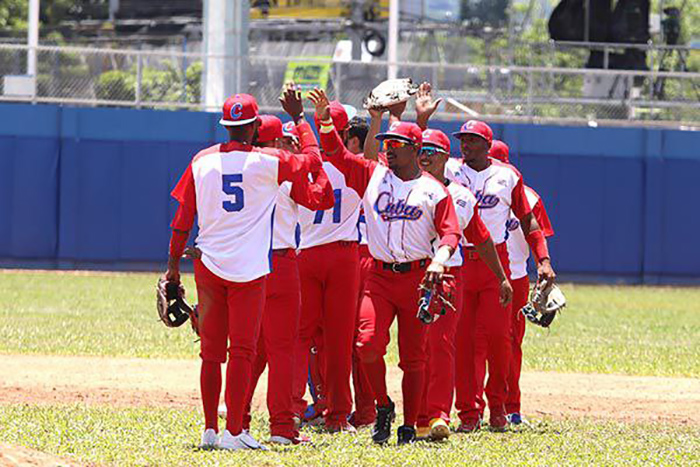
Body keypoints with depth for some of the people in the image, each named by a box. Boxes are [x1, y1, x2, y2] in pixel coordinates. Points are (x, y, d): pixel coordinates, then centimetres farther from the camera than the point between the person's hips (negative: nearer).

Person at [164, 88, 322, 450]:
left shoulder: (202, 161, 3)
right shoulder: (267, 162, -6)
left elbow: (183, 216, 6)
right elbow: (313, 160, 10)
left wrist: (174, 264, 12)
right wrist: (299, 118, 20)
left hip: (208, 266, 3)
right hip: (249, 268, -3)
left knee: (211, 352, 10)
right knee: (242, 352, -2)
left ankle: (210, 429, 11)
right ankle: (234, 432, -8)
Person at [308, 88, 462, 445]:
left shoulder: (434, 190, 4)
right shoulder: (372, 176, 10)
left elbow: (450, 232, -1)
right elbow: (337, 154, 3)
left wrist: (439, 261, -20)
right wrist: (326, 122, -13)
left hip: (418, 278, -1)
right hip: (380, 278, 1)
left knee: (413, 356, 1)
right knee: (369, 343, -16)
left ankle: (409, 425, 11)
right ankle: (383, 407, 5)